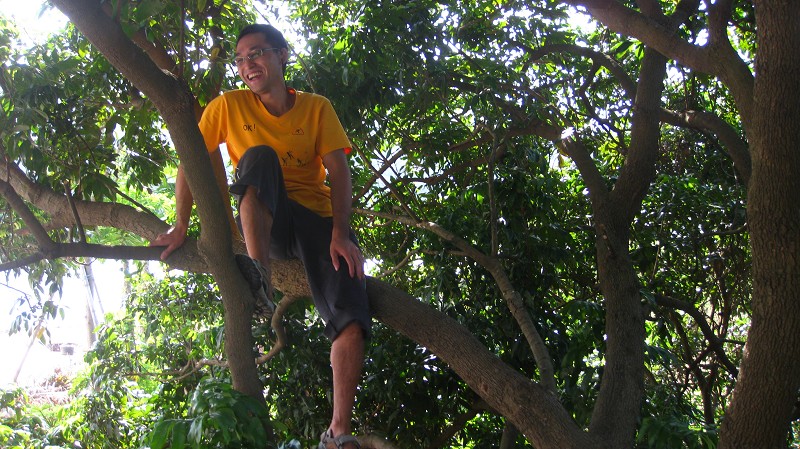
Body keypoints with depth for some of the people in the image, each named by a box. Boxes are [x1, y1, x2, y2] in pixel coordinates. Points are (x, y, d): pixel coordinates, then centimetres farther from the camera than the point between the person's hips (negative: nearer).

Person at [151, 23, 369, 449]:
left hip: (317, 219, 1)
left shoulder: (317, 108, 5)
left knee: (350, 312, -23)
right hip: (263, 220, 0)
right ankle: (258, 278, -39)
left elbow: (339, 172, -4)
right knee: (259, 156, -31)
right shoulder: (229, 106, 4)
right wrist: (181, 227, -5)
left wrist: (340, 234, -18)